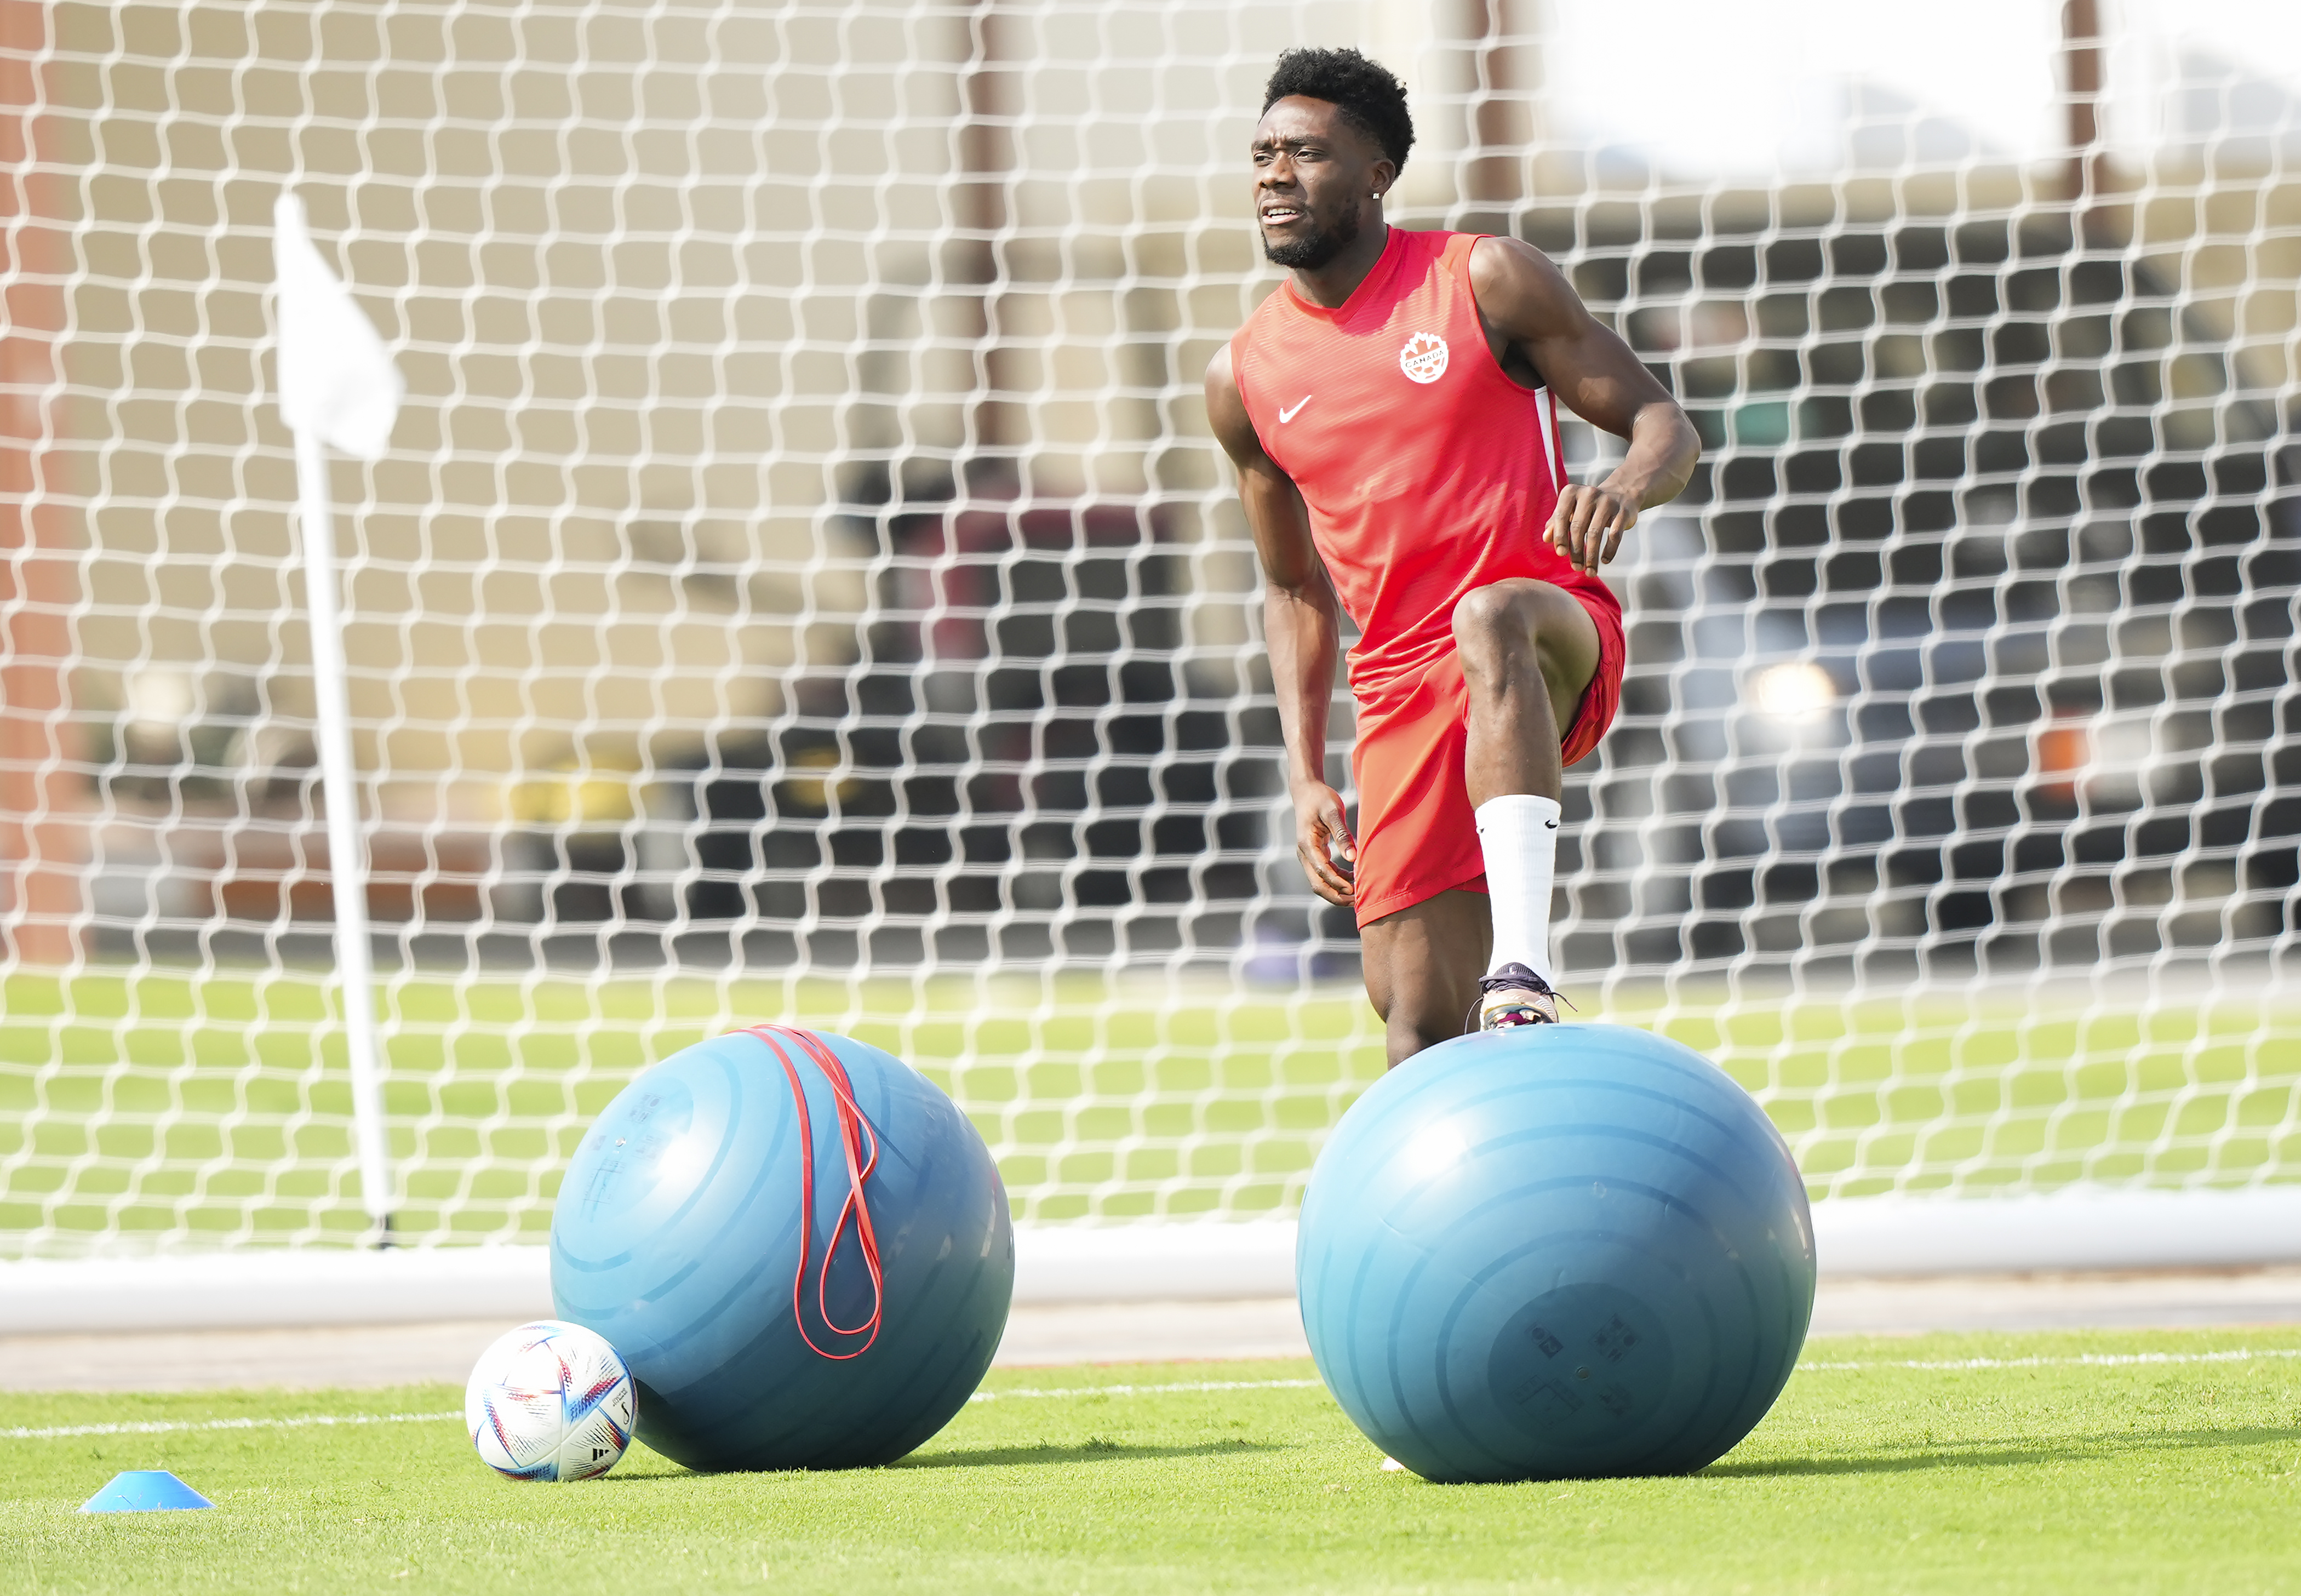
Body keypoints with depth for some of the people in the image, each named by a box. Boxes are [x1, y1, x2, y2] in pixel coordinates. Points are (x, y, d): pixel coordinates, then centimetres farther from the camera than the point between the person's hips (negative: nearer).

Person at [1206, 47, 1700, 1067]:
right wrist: (1306, 773, 10)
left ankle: (1525, 971, -51)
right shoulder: (1246, 379, 10)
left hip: (1554, 640, -4)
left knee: (1492, 619, -40)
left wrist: (1624, 488, -25)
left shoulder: (1485, 282, -1)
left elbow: (1666, 426, -1)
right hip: (1401, 688, 4)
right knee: (1420, 1023, -5)